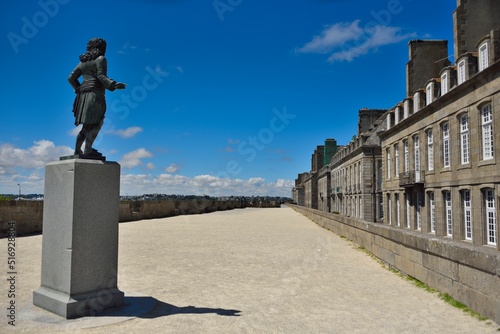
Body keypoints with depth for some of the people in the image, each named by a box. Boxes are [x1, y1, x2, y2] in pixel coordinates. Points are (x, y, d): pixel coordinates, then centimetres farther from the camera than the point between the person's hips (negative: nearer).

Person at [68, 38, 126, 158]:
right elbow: (101, 76, -12)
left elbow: (71, 78, 19)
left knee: (88, 125, 10)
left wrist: (79, 88, 27)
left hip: (83, 96, 8)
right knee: (96, 123, -9)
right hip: (95, 94, -8)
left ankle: (77, 150, 6)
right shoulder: (101, 59, 1)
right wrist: (114, 85, -21)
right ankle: (87, 151, -16)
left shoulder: (83, 61, 22)